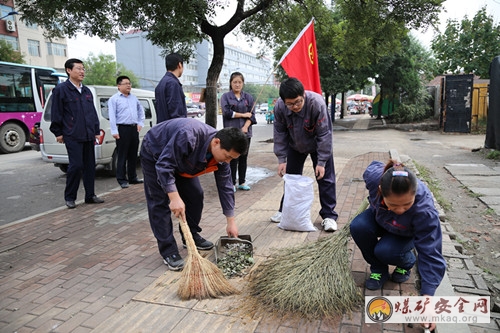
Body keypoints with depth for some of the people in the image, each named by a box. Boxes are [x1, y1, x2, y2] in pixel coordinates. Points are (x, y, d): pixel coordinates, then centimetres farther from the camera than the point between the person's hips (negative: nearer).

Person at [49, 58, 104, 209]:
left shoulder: (87, 91, 17)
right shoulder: (61, 89, -2)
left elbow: (93, 112, 19)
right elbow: (56, 113, -3)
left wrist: (96, 131, 14)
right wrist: (58, 133, -4)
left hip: (88, 136, 6)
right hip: (72, 136, -6)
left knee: (90, 166, 8)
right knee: (76, 165, -8)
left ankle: (90, 195, 17)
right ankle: (69, 197, 7)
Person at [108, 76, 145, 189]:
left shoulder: (134, 98, 15)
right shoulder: (114, 99, -3)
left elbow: (141, 110, 26)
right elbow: (112, 116, -9)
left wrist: (140, 123, 14)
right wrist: (114, 131, -16)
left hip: (134, 129, 6)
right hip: (123, 129, -6)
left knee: (133, 155, 12)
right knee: (122, 156, -3)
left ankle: (132, 177, 22)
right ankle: (122, 180, 4)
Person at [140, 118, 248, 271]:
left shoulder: (221, 154, -19)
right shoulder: (188, 136, -43)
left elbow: (225, 186, -11)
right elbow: (164, 165, -38)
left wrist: (231, 221, -7)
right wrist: (174, 197, -42)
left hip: (180, 159, 7)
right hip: (155, 155, -6)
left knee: (195, 195, 2)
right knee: (161, 202, -11)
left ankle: (191, 236, 20)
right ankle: (168, 251, -3)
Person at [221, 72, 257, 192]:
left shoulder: (248, 97, 10)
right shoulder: (225, 97, 3)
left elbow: (252, 114, 4)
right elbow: (226, 112, -9)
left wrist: (246, 126, -12)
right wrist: (243, 115, -6)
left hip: (245, 132, 3)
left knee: (243, 158, 9)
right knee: (233, 158, -1)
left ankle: (242, 182, 20)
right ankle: (233, 183, 9)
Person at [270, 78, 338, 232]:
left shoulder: (317, 102, -35)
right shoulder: (279, 107, -25)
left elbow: (324, 134, -28)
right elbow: (280, 134, -13)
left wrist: (321, 162, -27)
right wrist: (281, 159, -15)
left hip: (318, 145, -3)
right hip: (295, 146, 3)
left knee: (325, 178, -5)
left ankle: (329, 216, 7)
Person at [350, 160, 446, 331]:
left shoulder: (424, 209, -43)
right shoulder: (374, 175, -37)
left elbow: (430, 253, -36)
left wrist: (427, 295, -40)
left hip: (406, 233, -3)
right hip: (379, 217, 3)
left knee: (384, 251, -30)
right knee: (358, 227, -27)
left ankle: (407, 262, 9)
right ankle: (378, 270, -1)